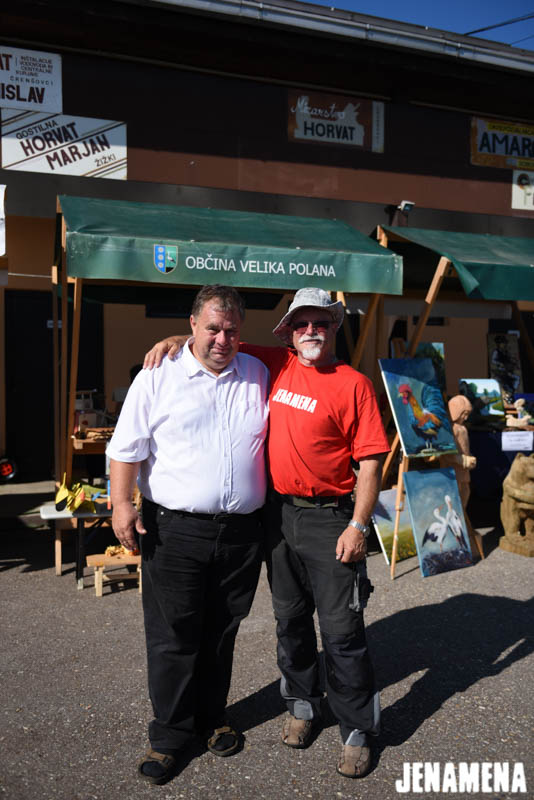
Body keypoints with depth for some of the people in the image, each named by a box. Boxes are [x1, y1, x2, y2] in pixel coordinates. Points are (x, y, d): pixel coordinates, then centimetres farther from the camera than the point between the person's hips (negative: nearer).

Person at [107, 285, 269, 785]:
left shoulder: (258, 376, 7)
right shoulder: (158, 378, -2)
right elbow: (127, 448, -2)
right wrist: (121, 503, -11)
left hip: (241, 532, 3)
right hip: (175, 531, -3)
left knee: (221, 633, 17)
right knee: (172, 636, 6)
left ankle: (211, 718, 37)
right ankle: (168, 734, 25)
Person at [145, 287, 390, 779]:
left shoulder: (353, 384, -9)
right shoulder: (275, 366, 5)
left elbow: (370, 461, -10)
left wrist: (358, 526, -14)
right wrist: (178, 340, 0)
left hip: (329, 519, -4)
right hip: (278, 513, 5)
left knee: (341, 628, 3)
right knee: (290, 619, 18)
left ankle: (357, 730, 22)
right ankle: (303, 706, 38)